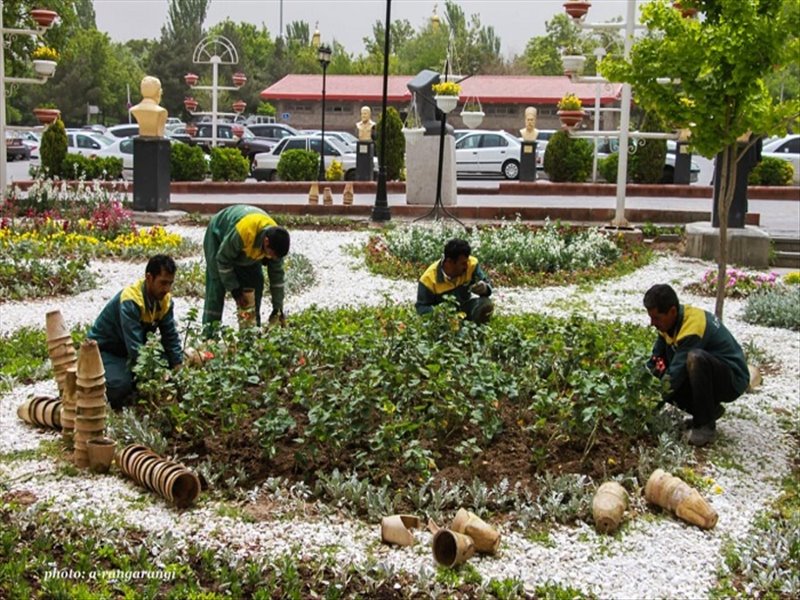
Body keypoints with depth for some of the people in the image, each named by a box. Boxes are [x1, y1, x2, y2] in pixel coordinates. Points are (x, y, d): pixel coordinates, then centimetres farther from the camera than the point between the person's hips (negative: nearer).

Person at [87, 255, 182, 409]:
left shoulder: (164, 300, -9)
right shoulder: (130, 301, -31)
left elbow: (171, 338, -5)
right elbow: (134, 347, -36)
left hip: (130, 353, 7)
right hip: (104, 350, -7)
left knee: (168, 366, -14)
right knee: (121, 385, -33)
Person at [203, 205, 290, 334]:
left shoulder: (275, 238, -27)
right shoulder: (242, 232, -45)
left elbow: (277, 275, -15)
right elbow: (223, 259, -30)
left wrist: (278, 308, -13)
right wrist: (235, 290, -25)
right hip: (218, 235, -5)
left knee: (256, 281, -5)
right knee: (217, 283, -16)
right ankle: (210, 332, -14)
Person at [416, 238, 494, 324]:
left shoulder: (471, 263, -16)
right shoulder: (429, 278, -22)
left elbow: (486, 284, -9)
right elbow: (421, 307, -16)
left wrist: (485, 288, -36)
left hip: (466, 306, 3)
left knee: (486, 305, -26)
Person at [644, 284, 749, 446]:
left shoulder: (692, 329, -29)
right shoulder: (670, 321, -4)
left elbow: (676, 373, -29)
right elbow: (655, 361, -1)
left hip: (732, 380, -8)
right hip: (708, 375, 8)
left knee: (695, 357, -38)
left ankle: (705, 424, -23)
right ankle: (709, 409, 6)